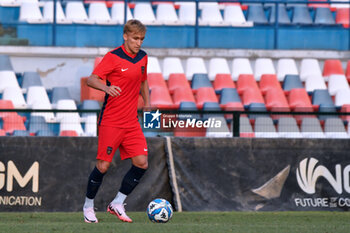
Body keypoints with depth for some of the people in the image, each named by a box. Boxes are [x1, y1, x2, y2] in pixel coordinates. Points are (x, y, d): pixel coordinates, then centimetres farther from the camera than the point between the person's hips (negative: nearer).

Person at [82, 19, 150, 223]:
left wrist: (147, 104, 14)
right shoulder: (113, 57, -10)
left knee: (142, 163, -5)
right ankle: (88, 206, 16)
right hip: (111, 121, -6)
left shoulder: (143, 57, 10)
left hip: (132, 121, 6)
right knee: (103, 166, -4)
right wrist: (106, 87, -36)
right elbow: (91, 79, -16)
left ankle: (117, 204, 9)